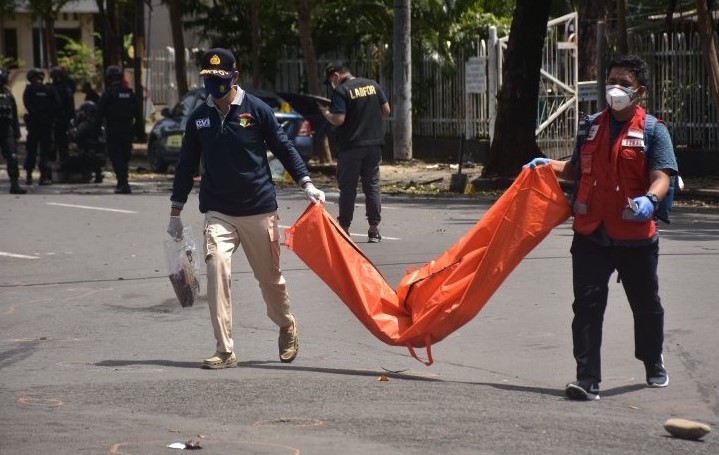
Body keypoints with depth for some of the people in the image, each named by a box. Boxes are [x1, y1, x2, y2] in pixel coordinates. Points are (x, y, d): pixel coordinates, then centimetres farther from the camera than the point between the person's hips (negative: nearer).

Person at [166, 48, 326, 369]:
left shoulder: (256, 110, -3)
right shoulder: (199, 118, 5)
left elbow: (284, 147, 3)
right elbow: (186, 165, 13)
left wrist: (307, 184, -7)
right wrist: (175, 212, 14)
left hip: (259, 209, -1)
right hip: (217, 212, 1)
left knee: (269, 277, 10)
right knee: (217, 270, -18)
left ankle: (287, 327, 40)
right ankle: (225, 351, -15)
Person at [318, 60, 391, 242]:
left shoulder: (341, 91, -11)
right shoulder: (373, 85, 7)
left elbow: (338, 120, -17)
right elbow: (386, 110, 9)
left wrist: (325, 112, 1)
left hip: (351, 146, -5)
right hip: (374, 145, 5)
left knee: (347, 188, 4)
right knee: (372, 185, 8)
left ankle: (344, 228, 8)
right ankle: (374, 229, 7)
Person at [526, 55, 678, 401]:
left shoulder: (652, 130, -5)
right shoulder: (591, 126, 10)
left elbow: (661, 176, -17)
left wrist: (650, 200, -36)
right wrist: (550, 166, 11)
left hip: (635, 237, -3)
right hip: (590, 235, 3)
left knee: (646, 305, 16)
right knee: (587, 306, -6)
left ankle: (654, 365, 40)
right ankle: (588, 380, -6)